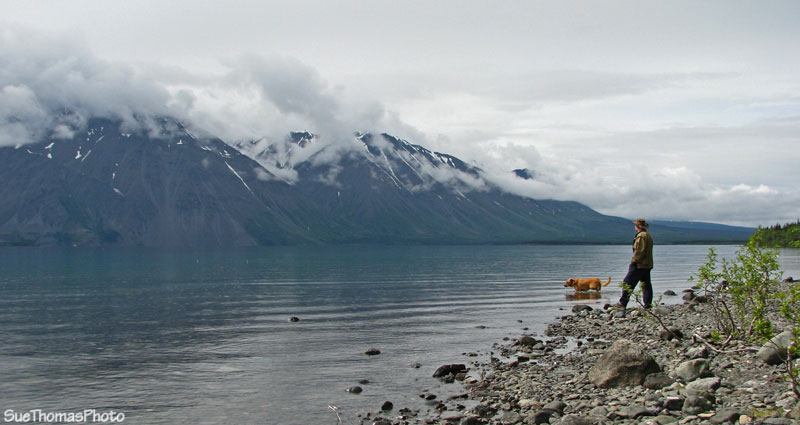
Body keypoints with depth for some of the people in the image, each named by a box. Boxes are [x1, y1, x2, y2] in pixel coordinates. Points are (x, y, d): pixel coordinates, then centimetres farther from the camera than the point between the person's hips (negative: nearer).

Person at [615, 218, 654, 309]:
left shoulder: (641, 236, -16)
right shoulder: (648, 236, 16)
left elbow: (640, 251, -22)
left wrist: (634, 260, -13)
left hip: (639, 265, -10)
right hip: (647, 265, 10)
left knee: (628, 283, -5)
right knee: (646, 284, 11)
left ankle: (622, 303, -4)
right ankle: (648, 304, 11)